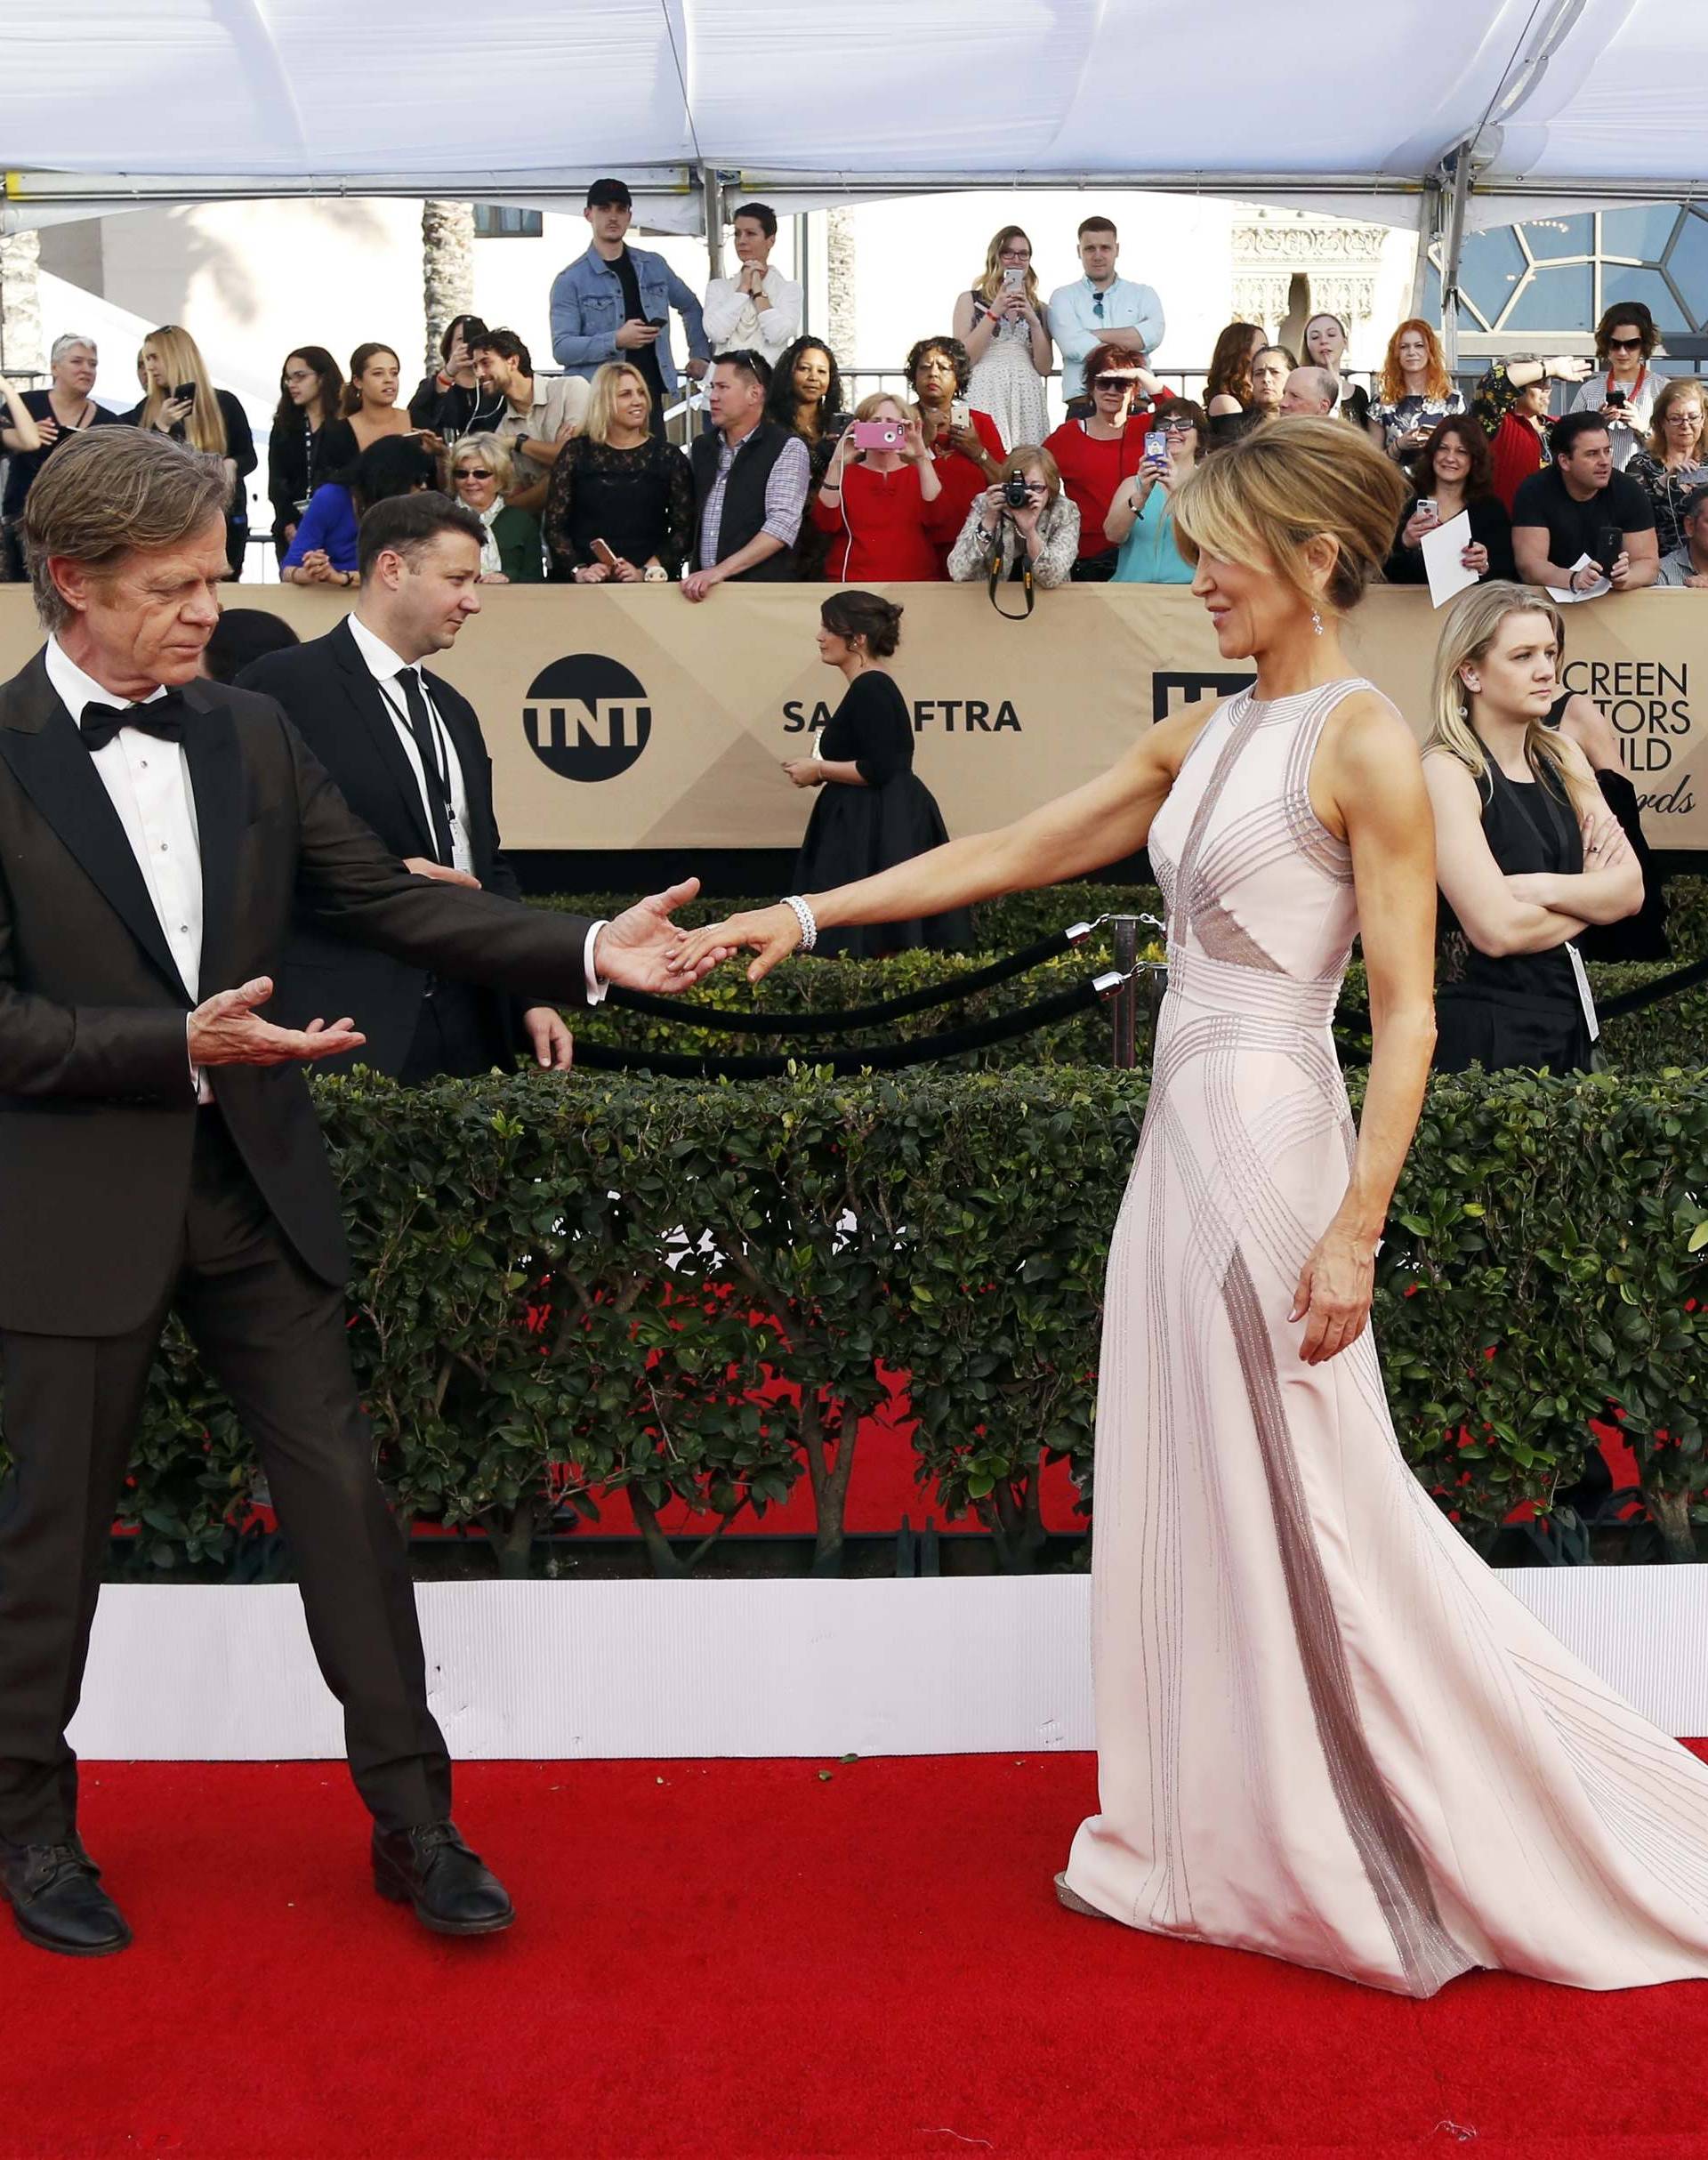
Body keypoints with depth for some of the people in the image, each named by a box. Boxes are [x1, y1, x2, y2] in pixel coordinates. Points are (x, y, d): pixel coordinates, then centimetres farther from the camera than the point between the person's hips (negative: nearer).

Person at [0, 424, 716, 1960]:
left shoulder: (251, 734, 6)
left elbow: (388, 900, 5)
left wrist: (588, 954, -6)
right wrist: (180, 1049, -23)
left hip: (256, 1186, 4)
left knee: (343, 1495, 5)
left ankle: (414, 1819, 18)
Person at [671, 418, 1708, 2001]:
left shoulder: (1363, 743, -9)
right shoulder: (1204, 737, 13)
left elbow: (1407, 1012, -13)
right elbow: (1012, 854, 14)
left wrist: (1355, 1229, -19)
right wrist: (809, 914, 9)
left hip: (1268, 1139, -8)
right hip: (1185, 1137, 8)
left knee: (1309, 1501, 0)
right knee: (1194, 1489, 13)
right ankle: (1241, 1841, 29)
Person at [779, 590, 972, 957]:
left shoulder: (870, 689, -15)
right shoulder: (872, 685, 16)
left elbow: (877, 770, -22)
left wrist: (819, 769, -11)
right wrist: (825, 770, 13)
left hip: (878, 829, -11)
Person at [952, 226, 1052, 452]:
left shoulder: (1039, 308, 16)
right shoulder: (970, 301, 10)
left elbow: (1044, 368, 9)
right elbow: (963, 358, -1)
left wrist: (1033, 321, -2)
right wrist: (994, 312, -6)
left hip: (1027, 398, 2)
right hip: (986, 397, -2)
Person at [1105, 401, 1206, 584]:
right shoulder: (1133, 484, 16)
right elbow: (1113, 535, -2)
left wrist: (1179, 492, -21)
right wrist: (1141, 496, -18)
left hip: (1188, 588, -1)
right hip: (1131, 589, 1)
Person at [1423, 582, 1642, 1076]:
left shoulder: (1562, 757, 8)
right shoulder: (1447, 772, -13)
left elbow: (1631, 890, 2)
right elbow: (1497, 929, -21)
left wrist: (1545, 888, -16)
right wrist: (1592, 893, -4)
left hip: (1567, 1015, 7)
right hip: (1480, 1028, -7)